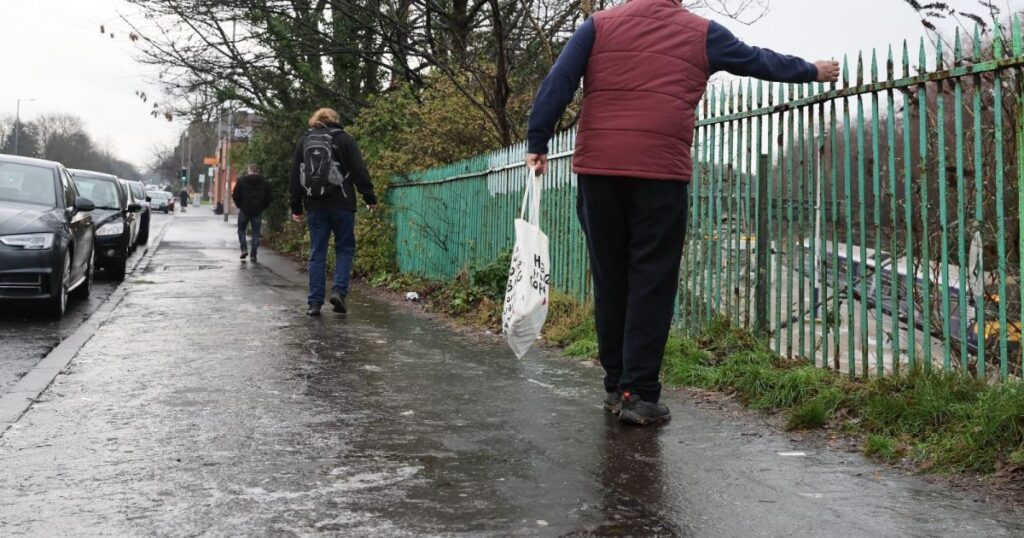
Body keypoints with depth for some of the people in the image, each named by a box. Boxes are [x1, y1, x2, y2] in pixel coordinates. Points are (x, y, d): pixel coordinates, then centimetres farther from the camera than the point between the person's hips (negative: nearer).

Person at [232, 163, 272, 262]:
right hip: (258, 212, 1)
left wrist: (239, 205, 10)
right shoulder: (264, 183, 5)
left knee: (241, 229, 16)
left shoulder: (241, 181, -1)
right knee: (256, 233, 5)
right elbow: (268, 198, 6)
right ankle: (253, 255, 1)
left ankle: (244, 249, 1)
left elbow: (235, 195, -4)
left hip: (244, 210, -1)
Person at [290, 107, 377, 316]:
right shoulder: (345, 139, 2)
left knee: (317, 253, 6)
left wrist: (296, 207, 14)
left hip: (314, 205, 3)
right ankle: (339, 290, -9)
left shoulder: (304, 141, 12)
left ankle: (314, 302, 2)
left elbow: (295, 176, 11)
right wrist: (369, 198, 1)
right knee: (345, 248, 10)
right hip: (341, 205, -3)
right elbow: (359, 171, -4)